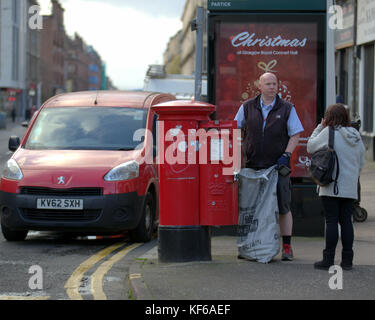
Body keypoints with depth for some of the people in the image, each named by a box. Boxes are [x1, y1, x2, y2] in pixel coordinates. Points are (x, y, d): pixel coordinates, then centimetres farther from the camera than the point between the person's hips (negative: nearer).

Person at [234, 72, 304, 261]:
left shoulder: (287, 109, 3)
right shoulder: (247, 107, 6)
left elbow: (295, 134, 3)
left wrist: (286, 155, -9)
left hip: (278, 166, -1)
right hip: (253, 166, 2)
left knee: (283, 207, -2)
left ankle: (287, 247, 4)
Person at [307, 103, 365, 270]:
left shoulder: (329, 133, -9)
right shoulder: (356, 135, 9)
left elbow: (310, 147, 2)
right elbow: (361, 162, 13)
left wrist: (320, 127, 8)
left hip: (332, 186, -5)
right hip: (350, 188, 5)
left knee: (331, 221, -3)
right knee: (346, 221, 7)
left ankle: (328, 259, -2)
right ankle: (347, 259, 7)